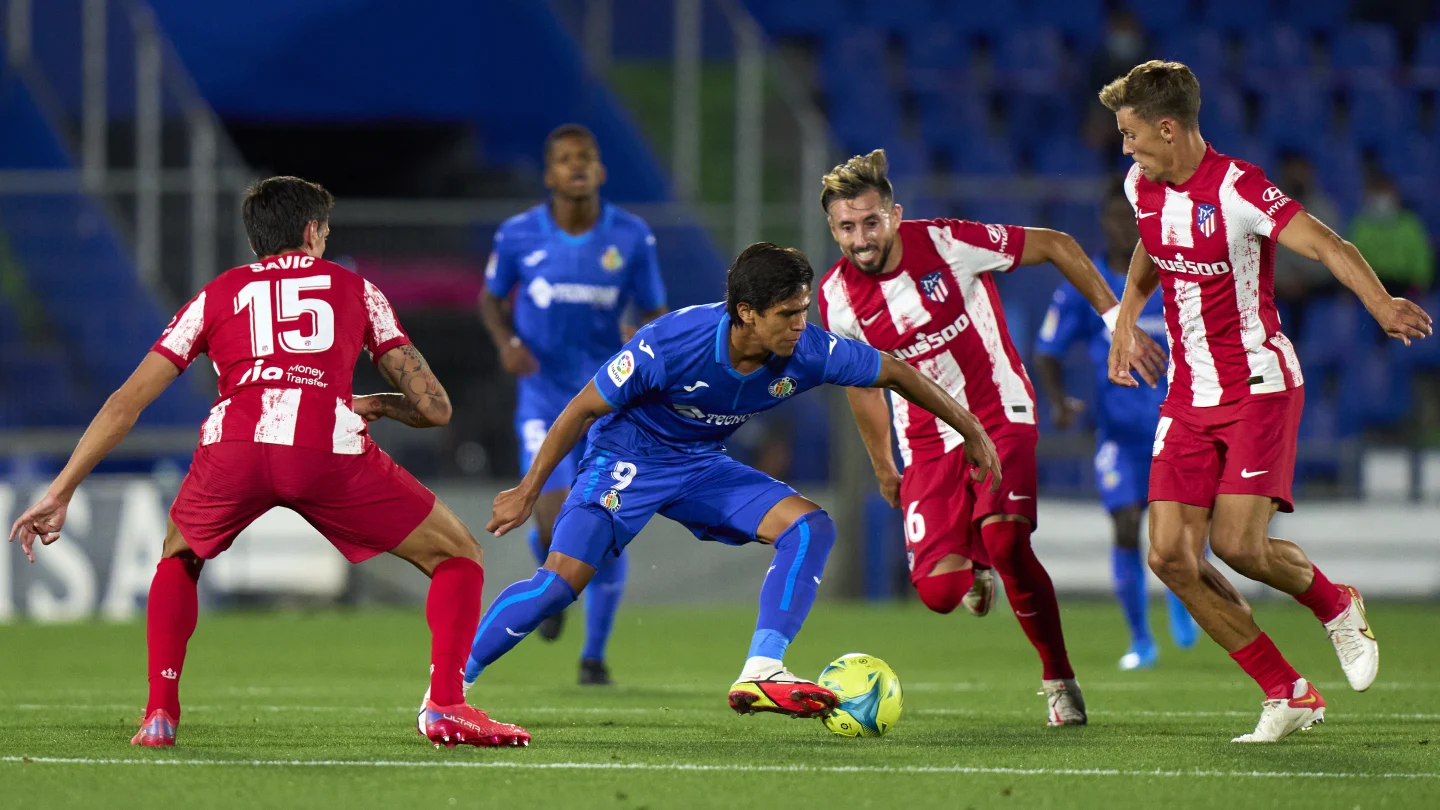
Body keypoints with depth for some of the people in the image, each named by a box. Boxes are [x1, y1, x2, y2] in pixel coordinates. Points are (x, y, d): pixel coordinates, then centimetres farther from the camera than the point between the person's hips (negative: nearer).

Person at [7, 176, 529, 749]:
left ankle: (160, 712, 17)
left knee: (178, 560, 33)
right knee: (458, 558, 17)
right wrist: (374, 405, 46)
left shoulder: (218, 295, 30)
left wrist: (60, 494, 29)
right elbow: (434, 407, 25)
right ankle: (445, 705, -3)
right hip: (330, 447, -2)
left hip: (234, 444, 2)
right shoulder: (355, 289, 28)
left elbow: (125, 405, 26)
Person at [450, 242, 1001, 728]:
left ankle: (760, 675, -20)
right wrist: (528, 492, -12)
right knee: (561, 581, -21)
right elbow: (585, 408, -18)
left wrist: (971, 432, 5)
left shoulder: (808, 352, -20)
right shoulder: (669, 343, -31)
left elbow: (894, 373, -2)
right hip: (627, 460, -5)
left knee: (810, 527, -14)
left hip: (702, 465, 5)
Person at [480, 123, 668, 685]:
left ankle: (595, 654, 21)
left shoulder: (632, 238, -4)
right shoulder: (518, 235, -6)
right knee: (554, 522, -19)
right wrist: (507, 343, -9)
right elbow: (492, 298, 11)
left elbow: (653, 313, 5)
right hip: (544, 396, -1)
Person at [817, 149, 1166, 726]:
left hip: (1001, 418, -3)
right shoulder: (837, 296, -7)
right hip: (928, 442, 3)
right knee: (937, 592, -14)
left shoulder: (946, 243, -17)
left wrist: (1115, 318, -6)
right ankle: (973, 573, 27)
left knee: (1004, 537, -30)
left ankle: (1059, 681, -11)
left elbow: (1055, 245, -4)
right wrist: (884, 471, 20)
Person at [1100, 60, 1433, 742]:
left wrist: (1381, 304, -45)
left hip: (1259, 386, -7)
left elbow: (1327, 245, -29)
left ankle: (1337, 607, 16)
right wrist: (1125, 318, 25)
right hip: (1188, 398, 7)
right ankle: (1289, 694, 3)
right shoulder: (1142, 187, 4)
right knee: (1170, 555, -7)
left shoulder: (1236, 188, -18)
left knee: (1238, 545, -19)